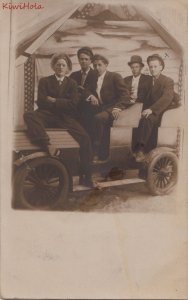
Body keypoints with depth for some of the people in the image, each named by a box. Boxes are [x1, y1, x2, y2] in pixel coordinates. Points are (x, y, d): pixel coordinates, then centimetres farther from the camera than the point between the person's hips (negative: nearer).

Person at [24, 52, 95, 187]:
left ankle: (86, 177, -14)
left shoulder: (72, 83, 17)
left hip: (66, 118, 0)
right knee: (29, 116, -32)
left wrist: (53, 101, -3)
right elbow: (41, 102, -1)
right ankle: (47, 145, -50)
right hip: (47, 116, 0)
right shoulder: (45, 81, 14)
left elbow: (73, 104, 1)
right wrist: (62, 104, -2)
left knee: (85, 138, -23)